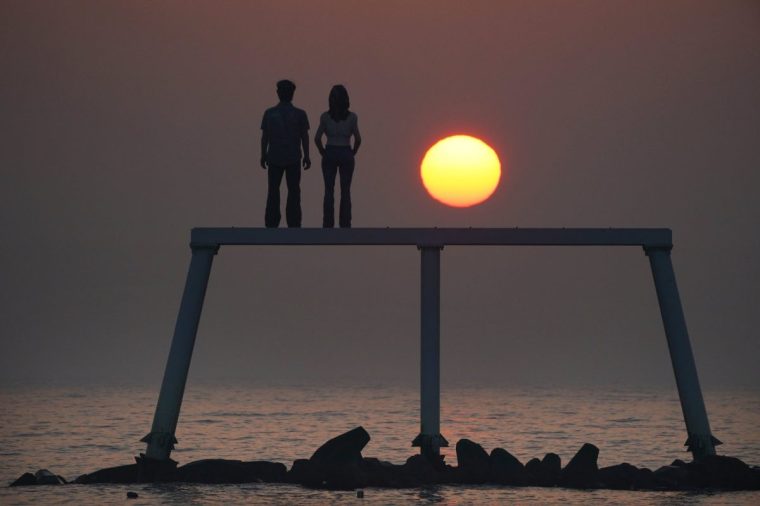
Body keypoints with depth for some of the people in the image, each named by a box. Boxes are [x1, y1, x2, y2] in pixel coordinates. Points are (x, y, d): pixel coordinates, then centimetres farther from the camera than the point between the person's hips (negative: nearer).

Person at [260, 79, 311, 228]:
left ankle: (272, 224, 4)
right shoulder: (300, 114, -5)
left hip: (274, 158, 1)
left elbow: (264, 137, -1)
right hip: (293, 159, -1)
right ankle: (293, 224, 2)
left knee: (273, 192, 7)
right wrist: (306, 156, 3)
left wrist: (263, 155, 8)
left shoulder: (269, 113, -3)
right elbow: (305, 137, -5)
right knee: (293, 192, 5)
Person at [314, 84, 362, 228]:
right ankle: (345, 225, 8)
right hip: (346, 154, 0)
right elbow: (358, 139, -9)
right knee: (345, 192, 7)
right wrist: (353, 153, 6)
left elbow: (317, 138, -8)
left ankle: (328, 225, 7)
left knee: (329, 191, 7)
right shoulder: (352, 117, -6)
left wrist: (323, 152, 5)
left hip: (329, 154, 0)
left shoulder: (325, 116, -5)